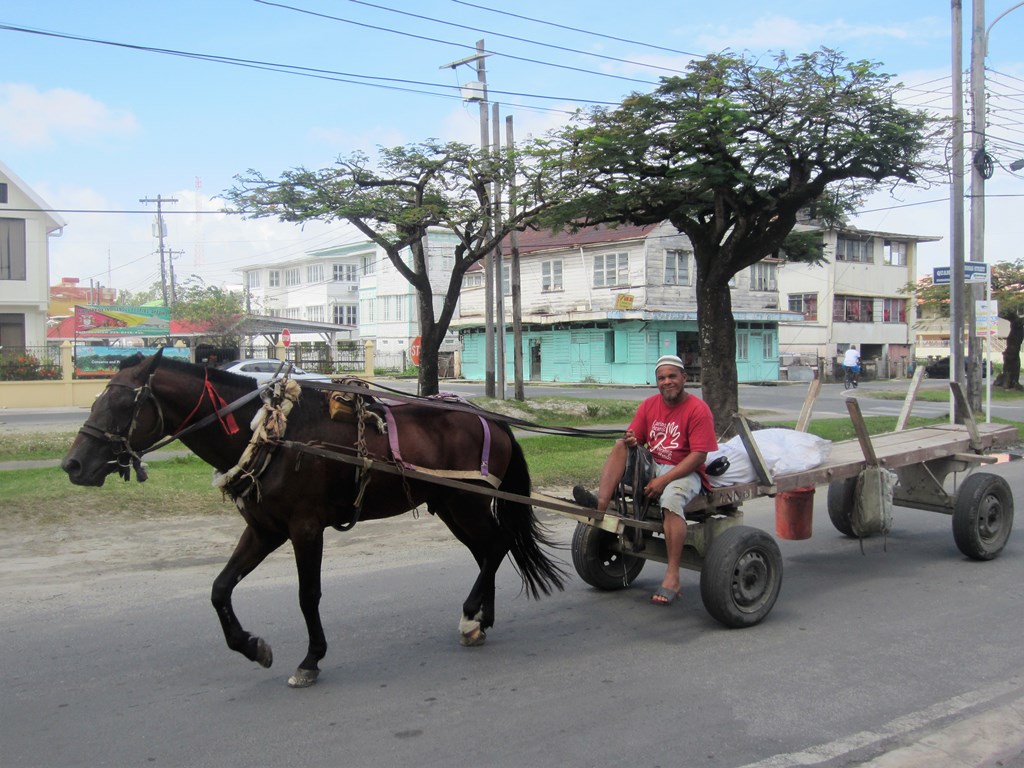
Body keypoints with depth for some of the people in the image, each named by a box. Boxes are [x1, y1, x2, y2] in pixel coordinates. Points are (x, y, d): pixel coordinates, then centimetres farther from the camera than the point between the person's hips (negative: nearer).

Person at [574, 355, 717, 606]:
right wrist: (630, 441, -18)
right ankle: (601, 503, -31)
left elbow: (699, 455, -17)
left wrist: (664, 480, -23)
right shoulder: (649, 405, 8)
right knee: (620, 446, -11)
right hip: (653, 466, 6)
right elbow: (634, 439, 10)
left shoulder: (698, 409, -10)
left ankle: (672, 577, -33)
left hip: (685, 472, -6)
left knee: (671, 499, -35)